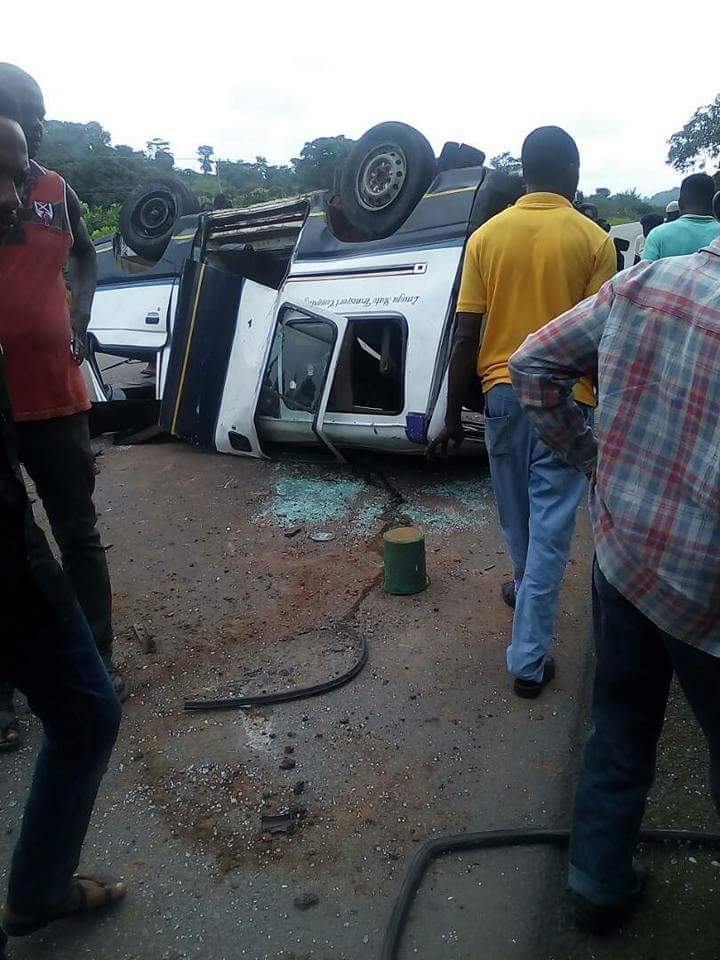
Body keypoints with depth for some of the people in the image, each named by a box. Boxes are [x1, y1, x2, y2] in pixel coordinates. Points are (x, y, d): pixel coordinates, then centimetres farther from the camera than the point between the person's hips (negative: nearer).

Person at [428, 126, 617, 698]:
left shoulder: (487, 235, 1)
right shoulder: (593, 239, -6)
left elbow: (465, 336, -2)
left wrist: (453, 416, 4)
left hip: (504, 393, 3)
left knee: (517, 514, 22)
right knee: (550, 525, 3)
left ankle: (527, 587, 49)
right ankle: (529, 658, 7)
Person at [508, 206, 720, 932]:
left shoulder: (640, 285, -5)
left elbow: (532, 364, 2)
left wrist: (588, 457, 7)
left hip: (620, 554, 5)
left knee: (619, 727, 22)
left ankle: (599, 884, 41)